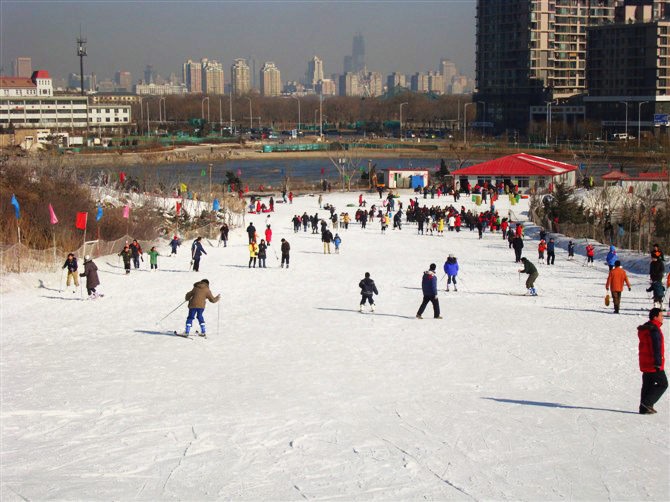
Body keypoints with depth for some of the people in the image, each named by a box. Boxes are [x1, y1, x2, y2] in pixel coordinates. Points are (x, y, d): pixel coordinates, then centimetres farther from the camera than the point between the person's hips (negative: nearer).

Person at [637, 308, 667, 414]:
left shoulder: (644, 328, 13)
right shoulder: (654, 330, -18)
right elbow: (657, 348, -21)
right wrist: (658, 364, -21)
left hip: (645, 364, 9)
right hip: (653, 364, -9)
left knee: (647, 385, 13)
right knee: (662, 383, 1)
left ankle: (644, 408, 14)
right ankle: (648, 403, -6)